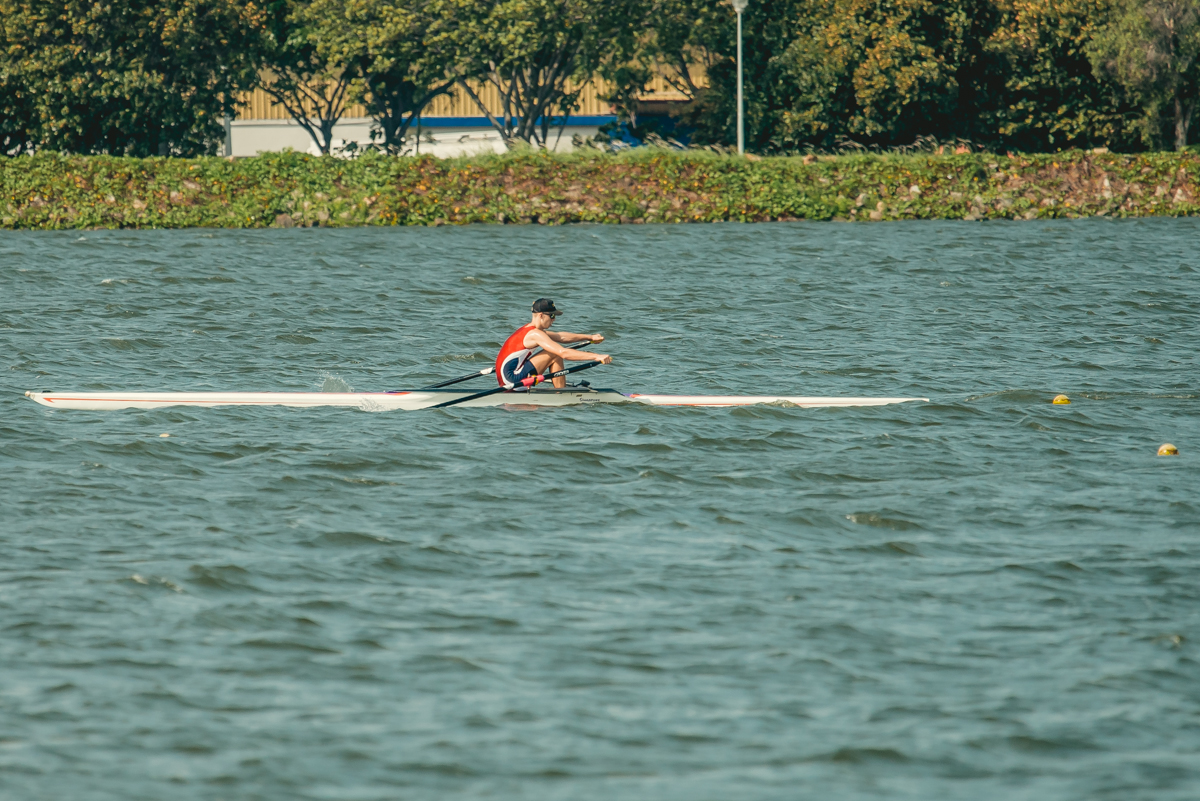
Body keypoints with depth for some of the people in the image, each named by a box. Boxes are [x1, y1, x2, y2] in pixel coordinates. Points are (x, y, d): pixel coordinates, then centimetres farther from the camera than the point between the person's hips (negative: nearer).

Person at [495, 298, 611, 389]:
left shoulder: (527, 330, 16)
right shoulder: (535, 334, -15)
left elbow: (561, 337, 22)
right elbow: (564, 353, -24)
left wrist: (590, 337, 20)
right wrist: (596, 357, -25)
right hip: (511, 378, -10)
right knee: (555, 354, -13)